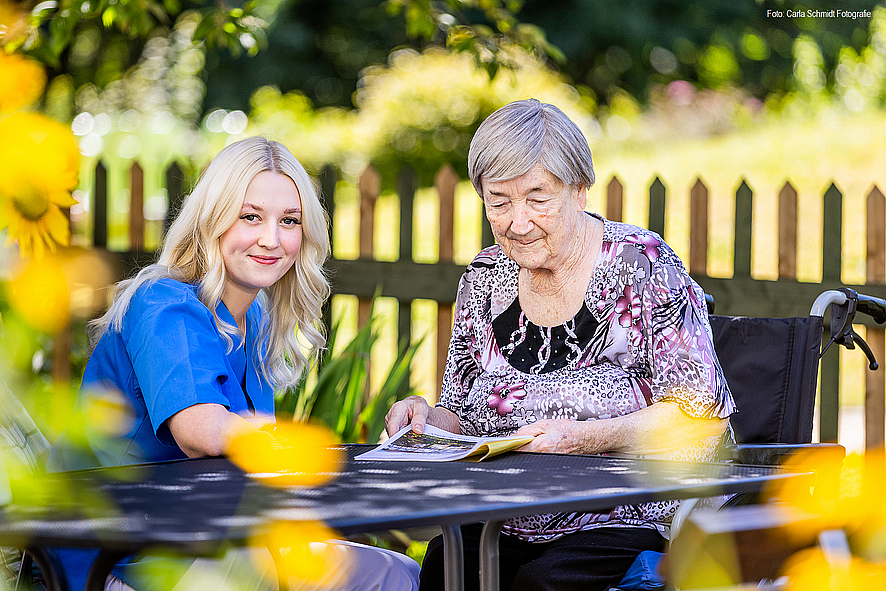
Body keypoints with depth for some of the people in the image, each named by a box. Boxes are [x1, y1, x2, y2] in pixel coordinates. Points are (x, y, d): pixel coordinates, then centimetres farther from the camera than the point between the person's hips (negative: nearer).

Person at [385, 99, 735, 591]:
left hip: (634, 518, -4)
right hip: (511, 523, 4)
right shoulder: (485, 279, 9)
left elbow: (702, 413, -11)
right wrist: (427, 419, -6)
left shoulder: (640, 264, -7)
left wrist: (585, 438, -22)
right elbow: (465, 420, 16)